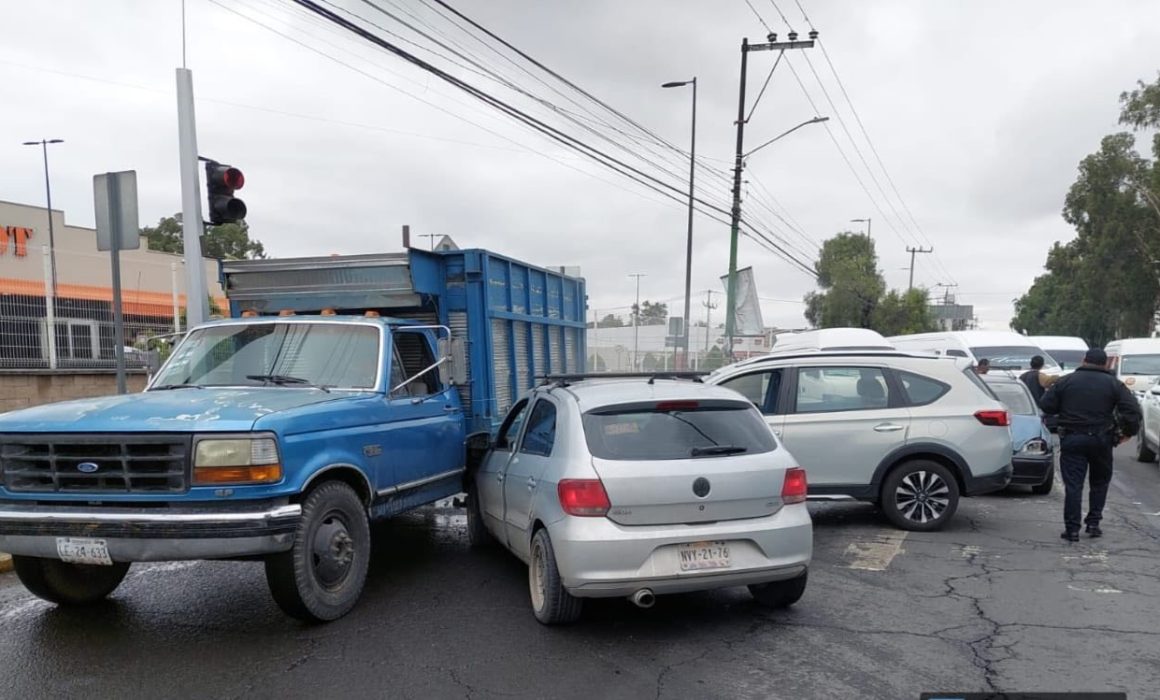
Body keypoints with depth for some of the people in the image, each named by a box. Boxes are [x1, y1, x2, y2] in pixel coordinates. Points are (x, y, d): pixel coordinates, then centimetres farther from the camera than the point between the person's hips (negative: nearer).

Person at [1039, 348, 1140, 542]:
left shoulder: (1066, 382, 1)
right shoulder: (1114, 384, 1)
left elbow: (1045, 405, 1)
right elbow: (1132, 410, -7)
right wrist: (1128, 431, 7)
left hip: (1072, 439, -1)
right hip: (1101, 439, 1)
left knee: (1073, 485, 0)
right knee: (1100, 482, 19)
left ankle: (1072, 529, -3)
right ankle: (1093, 523, 19)